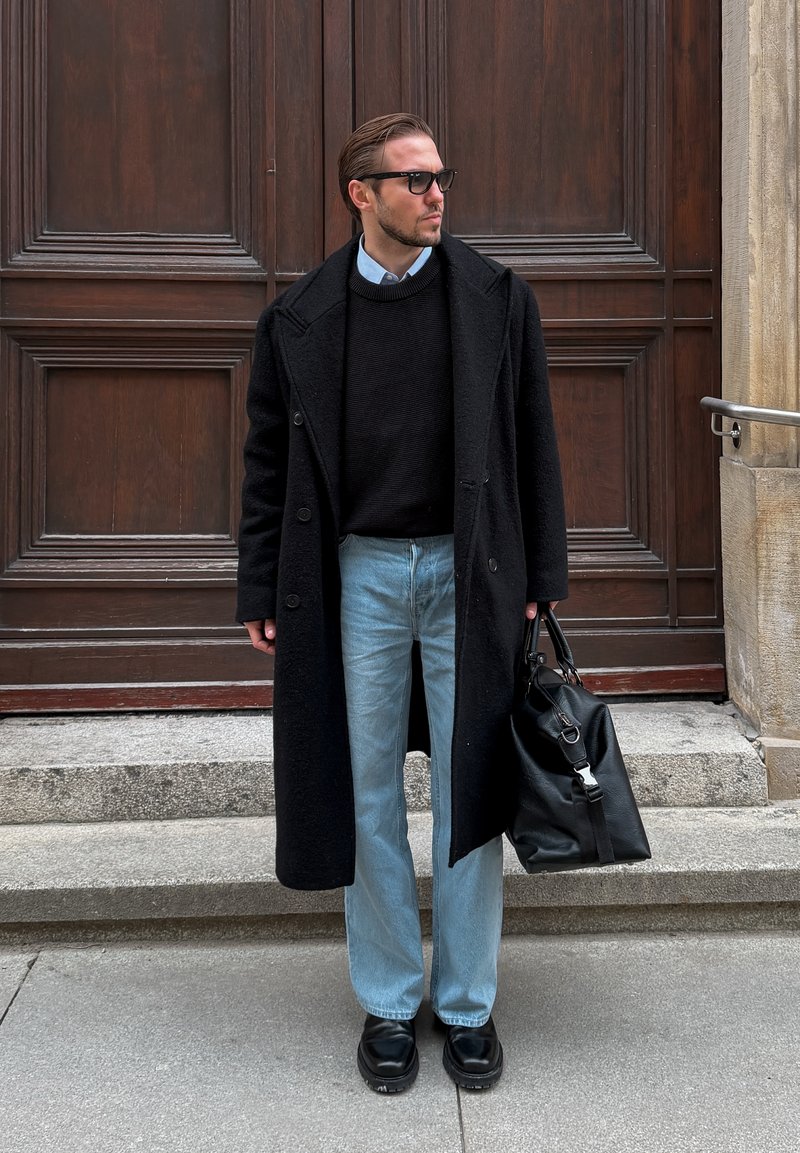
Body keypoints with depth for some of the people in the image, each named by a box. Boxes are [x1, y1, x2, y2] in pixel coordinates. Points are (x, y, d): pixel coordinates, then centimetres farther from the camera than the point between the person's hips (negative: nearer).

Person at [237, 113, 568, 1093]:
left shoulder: (497, 299, 2)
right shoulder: (300, 318, 3)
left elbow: (533, 447, 4)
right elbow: (270, 463, 6)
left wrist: (540, 580, 0)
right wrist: (261, 592, 3)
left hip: (469, 571, 0)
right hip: (359, 571, 1)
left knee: (469, 792, 5)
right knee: (369, 796, 7)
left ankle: (468, 1004, 19)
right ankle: (388, 1004, 21)